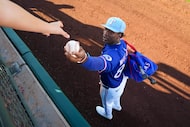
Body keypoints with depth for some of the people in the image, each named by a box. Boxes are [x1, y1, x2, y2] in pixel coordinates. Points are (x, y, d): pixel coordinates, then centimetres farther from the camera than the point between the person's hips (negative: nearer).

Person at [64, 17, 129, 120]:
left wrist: (83, 59, -93)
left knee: (107, 100, 29)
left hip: (110, 86, -7)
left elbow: (100, 63, -72)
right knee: (115, 96, 39)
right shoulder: (121, 43, -20)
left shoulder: (113, 54, -49)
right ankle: (117, 106, 73)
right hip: (120, 79, 7)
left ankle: (107, 114, 64)